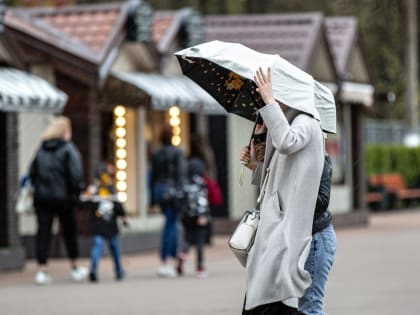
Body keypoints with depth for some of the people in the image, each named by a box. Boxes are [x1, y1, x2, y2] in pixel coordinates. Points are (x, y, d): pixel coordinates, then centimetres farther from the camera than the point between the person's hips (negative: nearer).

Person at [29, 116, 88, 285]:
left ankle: (42, 270, -4)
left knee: (43, 232, 3)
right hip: (62, 197, -4)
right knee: (69, 231, 11)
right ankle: (75, 269, 23)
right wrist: (76, 193, -5)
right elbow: (75, 175, -15)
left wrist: (38, 188, 12)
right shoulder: (69, 149, -8)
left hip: (41, 197, 4)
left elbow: (32, 171, 8)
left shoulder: (42, 149, 8)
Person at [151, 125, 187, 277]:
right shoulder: (177, 152, -8)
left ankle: (175, 259, 21)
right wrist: (180, 194, -15)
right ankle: (164, 264, -6)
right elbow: (181, 174, -14)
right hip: (172, 190, -6)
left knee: (172, 225, 19)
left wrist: (153, 198, 18)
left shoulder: (156, 154, 9)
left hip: (159, 190, 6)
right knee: (170, 226, -4)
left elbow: (154, 176, 13)